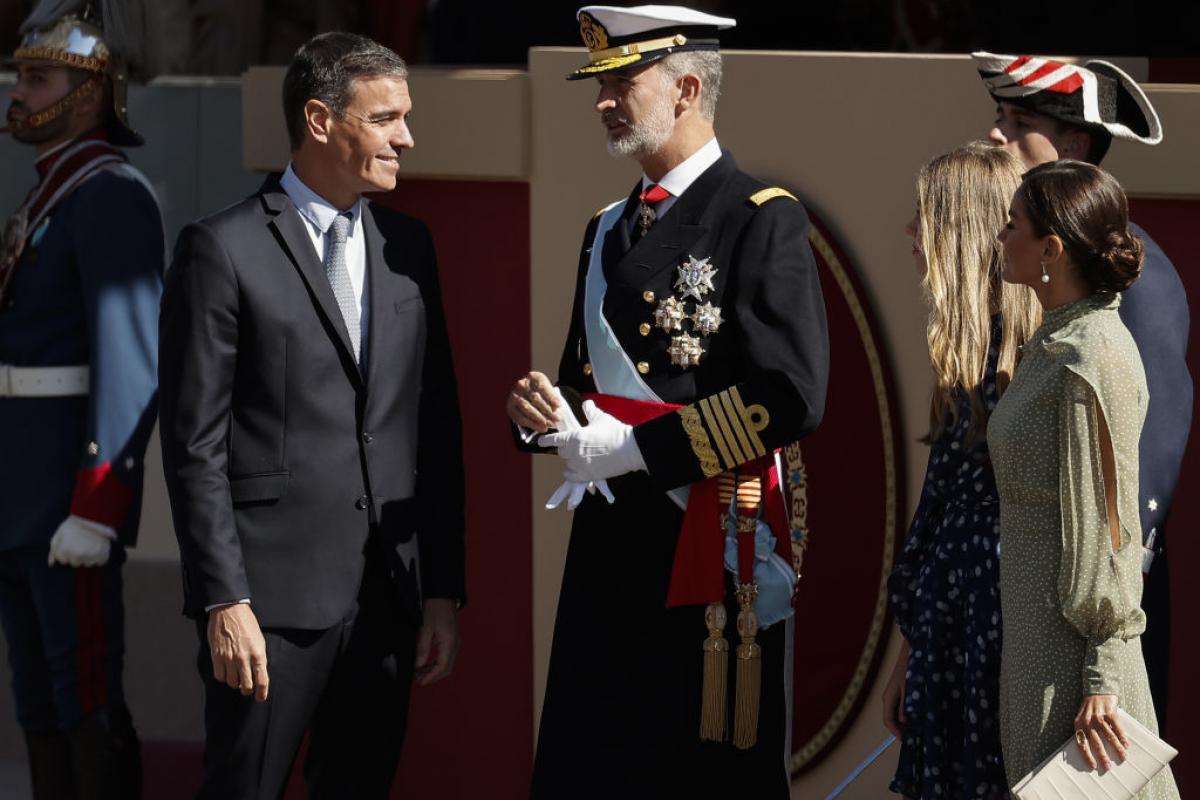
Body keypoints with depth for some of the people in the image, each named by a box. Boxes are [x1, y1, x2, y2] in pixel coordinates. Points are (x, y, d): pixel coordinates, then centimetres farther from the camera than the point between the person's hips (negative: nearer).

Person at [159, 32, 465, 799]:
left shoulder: (408, 245, 12)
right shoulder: (224, 249, -5)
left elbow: (438, 426, 13)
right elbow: (195, 443, -8)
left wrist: (444, 589, 9)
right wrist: (223, 601, -13)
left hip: (390, 593, 5)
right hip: (273, 595, -5)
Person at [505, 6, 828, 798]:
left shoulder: (764, 220, -8)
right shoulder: (607, 230, 17)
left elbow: (789, 397, -19)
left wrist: (624, 447, -17)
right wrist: (550, 413, 2)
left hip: (715, 552, -7)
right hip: (609, 552, 7)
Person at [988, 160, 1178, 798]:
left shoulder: (1092, 362, -19)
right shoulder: (1055, 344, 11)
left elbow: (1109, 530, -19)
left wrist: (1101, 681, -18)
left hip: (1072, 645, -9)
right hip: (1034, 631, 9)